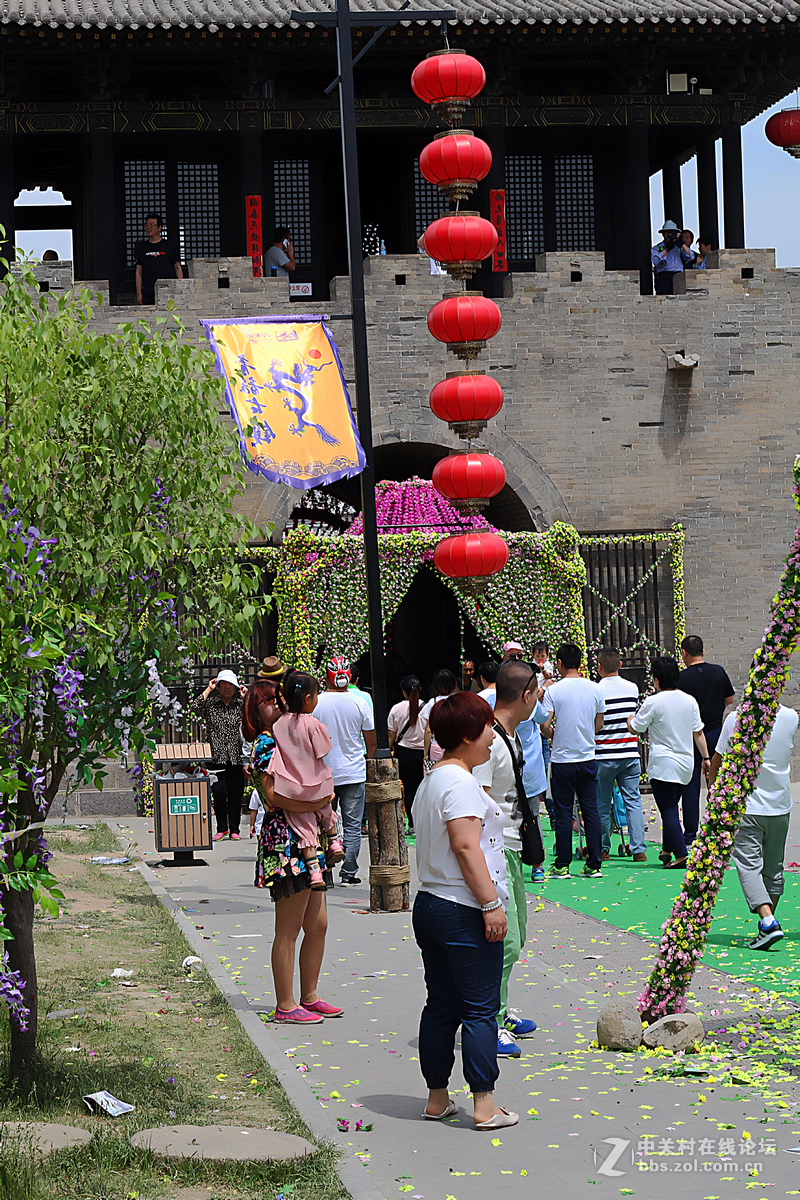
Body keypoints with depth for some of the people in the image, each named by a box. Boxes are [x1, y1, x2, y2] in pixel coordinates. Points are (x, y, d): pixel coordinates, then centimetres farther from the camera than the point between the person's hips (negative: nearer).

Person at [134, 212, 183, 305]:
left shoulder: (171, 246, 10)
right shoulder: (141, 247, 14)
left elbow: (178, 268, 10)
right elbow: (138, 271, 13)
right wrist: (139, 293, 5)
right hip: (148, 294, 1)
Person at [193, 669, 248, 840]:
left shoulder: (241, 704, 9)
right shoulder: (210, 704, 7)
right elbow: (197, 707, -11)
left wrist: (245, 698, -5)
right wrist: (208, 689, -4)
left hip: (236, 757, 1)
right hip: (217, 757, -1)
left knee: (235, 793, 1)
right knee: (219, 791, -6)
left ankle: (234, 829, 10)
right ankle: (222, 828, 7)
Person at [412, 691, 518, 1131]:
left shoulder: (430, 781, 16)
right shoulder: (460, 783, -15)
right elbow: (466, 847, -22)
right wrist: (491, 903, -21)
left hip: (429, 906, 10)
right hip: (464, 912, -10)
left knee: (441, 1007, 14)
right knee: (480, 1009, -4)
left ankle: (437, 1098, 20)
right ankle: (484, 1105, -2)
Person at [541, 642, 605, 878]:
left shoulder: (554, 690, -9)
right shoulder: (594, 689, 1)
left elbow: (545, 726, -12)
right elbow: (599, 724, 9)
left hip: (562, 759, -3)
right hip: (588, 758, 3)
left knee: (563, 813, 3)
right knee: (590, 811, 7)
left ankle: (562, 866, 5)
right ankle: (593, 865, 7)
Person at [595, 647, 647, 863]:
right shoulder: (633, 688, 4)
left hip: (604, 756, -3)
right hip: (630, 753, 3)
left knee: (602, 805, 8)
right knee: (633, 801, 5)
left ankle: (603, 849, 15)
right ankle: (639, 849, 0)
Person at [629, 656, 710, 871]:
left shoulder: (653, 702, -11)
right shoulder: (689, 700, 4)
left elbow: (634, 728, -3)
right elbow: (698, 732, 9)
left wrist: (630, 716, 18)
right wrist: (705, 757, 17)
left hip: (662, 764, -6)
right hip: (685, 763, 6)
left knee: (668, 811, -4)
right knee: (671, 807, 18)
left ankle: (681, 855, -10)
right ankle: (667, 849, 24)